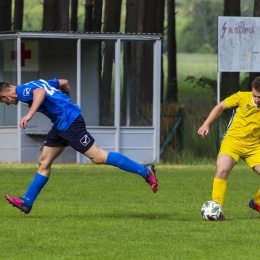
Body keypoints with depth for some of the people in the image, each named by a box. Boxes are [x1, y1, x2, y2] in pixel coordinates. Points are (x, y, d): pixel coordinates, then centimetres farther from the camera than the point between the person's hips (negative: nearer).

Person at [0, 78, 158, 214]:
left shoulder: (22, 91, -11)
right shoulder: (33, 85, 18)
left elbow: (40, 92, -35)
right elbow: (64, 82, 25)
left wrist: (29, 114, -42)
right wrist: (67, 102, 38)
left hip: (69, 122, -11)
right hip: (61, 125, 11)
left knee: (98, 157, -9)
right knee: (44, 162, 11)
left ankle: (145, 171, -5)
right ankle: (26, 203, 15)